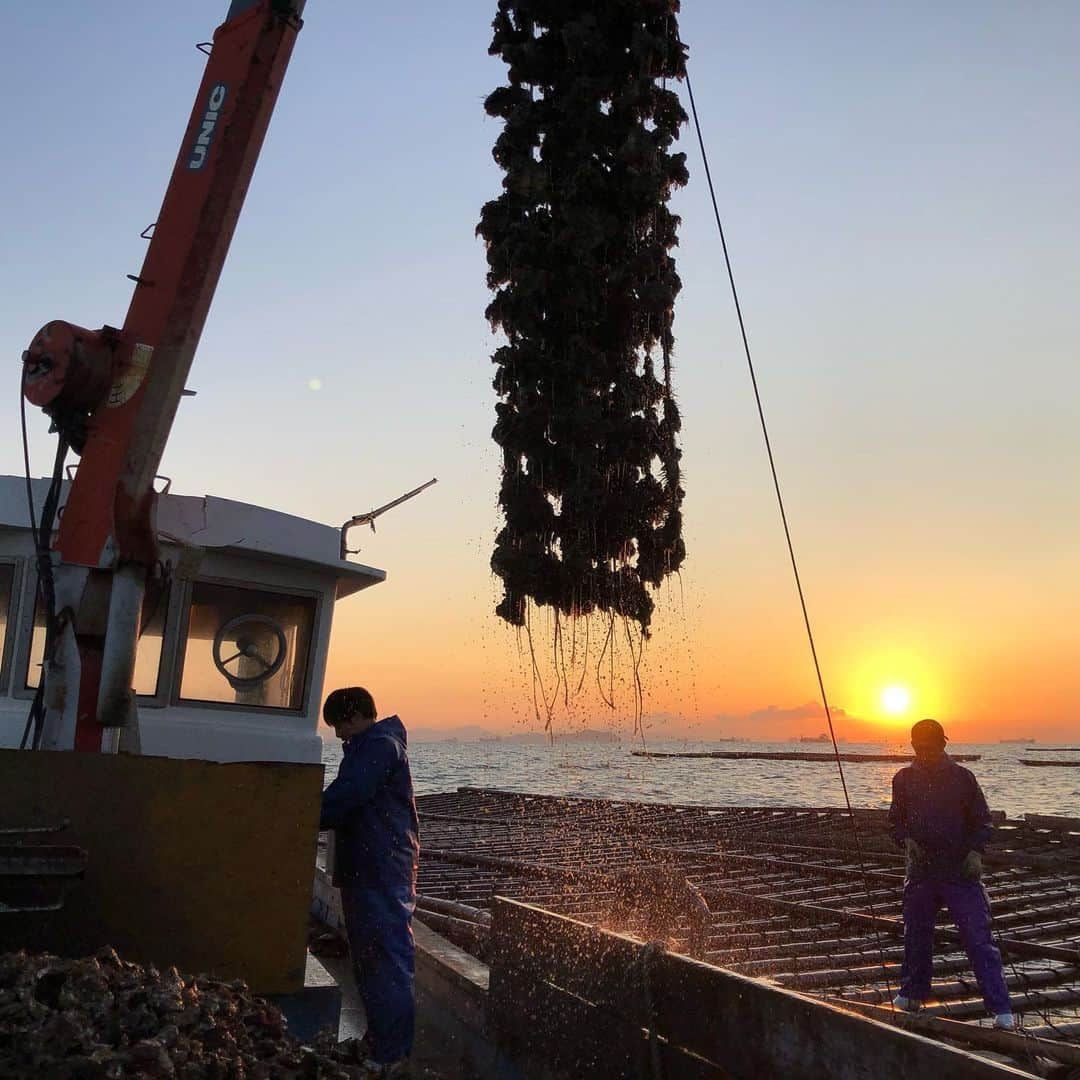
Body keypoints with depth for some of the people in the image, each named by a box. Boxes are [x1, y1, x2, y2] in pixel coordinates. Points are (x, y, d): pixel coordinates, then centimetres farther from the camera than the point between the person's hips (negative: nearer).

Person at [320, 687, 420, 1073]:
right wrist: (319, 817, 6)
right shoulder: (366, 747, 19)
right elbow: (349, 799, 20)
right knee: (368, 958, 17)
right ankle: (378, 1041, 28)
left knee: (387, 958, -6)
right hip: (364, 868, 11)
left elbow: (345, 795, -22)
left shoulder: (381, 746, -14)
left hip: (383, 872, -11)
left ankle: (393, 1054, 0)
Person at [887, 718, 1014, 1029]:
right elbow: (895, 822, 11)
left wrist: (975, 851, -13)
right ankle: (912, 995, 31)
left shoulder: (962, 777, -3)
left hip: (961, 872, -3)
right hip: (920, 872, 3)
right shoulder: (904, 779, 3)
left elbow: (983, 822, 3)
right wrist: (906, 840, -9)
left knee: (978, 939, -5)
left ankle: (1000, 1009, 1)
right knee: (916, 936, 14)